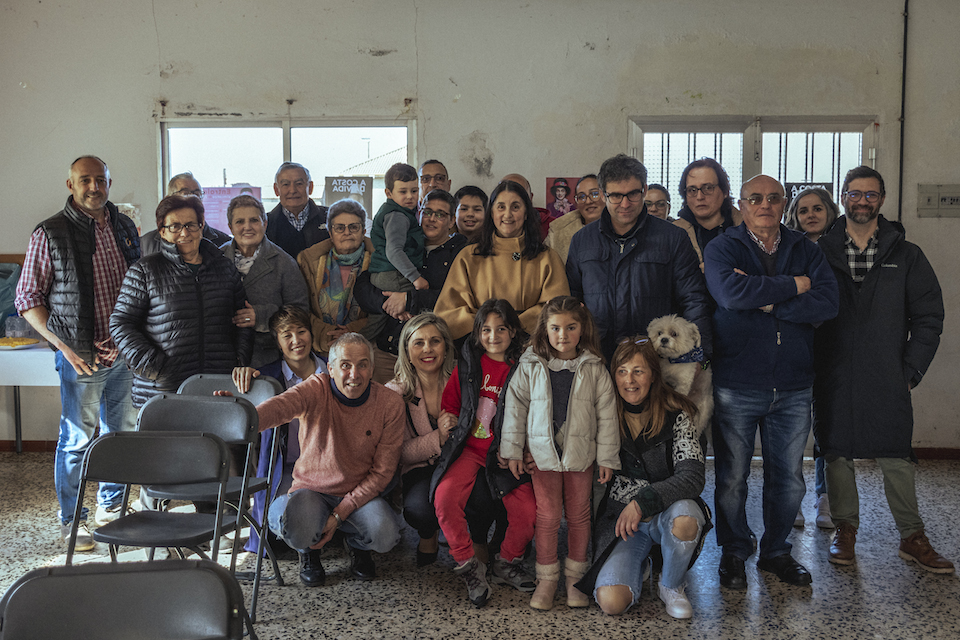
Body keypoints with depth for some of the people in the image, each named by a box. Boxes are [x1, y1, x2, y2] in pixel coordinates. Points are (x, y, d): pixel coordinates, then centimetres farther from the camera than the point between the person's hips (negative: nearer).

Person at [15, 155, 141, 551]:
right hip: (80, 356, -5)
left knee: (121, 432, 14)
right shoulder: (50, 233, -7)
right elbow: (28, 299, -5)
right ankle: (71, 520, 19)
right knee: (77, 439, 3)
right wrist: (64, 347, -13)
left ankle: (110, 506, 32)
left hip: (125, 352, 5)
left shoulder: (125, 227, 8)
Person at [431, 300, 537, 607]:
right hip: (469, 447, 1)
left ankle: (507, 562, 13)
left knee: (527, 512, -17)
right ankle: (469, 566, -5)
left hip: (503, 453, -1)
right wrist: (454, 432, -3)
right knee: (444, 498, -24)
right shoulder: (467, 365, 8)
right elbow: (449, 405, 13)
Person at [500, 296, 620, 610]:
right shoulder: (530, 366, -1)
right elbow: (515, 407, 3)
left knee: (579, 515, 9)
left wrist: (607, 457, 0)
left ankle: (575, 576, 24)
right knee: (547, 516, 0)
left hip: (581, 454, 1)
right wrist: (512, 450, 0)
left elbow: (606, 414, 2)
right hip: (543, 452, 0)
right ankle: (546, 578, 15)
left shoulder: (594, 369, -1)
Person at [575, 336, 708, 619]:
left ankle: (672, 586, -4)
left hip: (665, 513, -1)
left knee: (684, 518, -38)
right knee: (611, 602, -21)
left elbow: (693, 476, -17)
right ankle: (639, 564, 17)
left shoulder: (676, 416, -8)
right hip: (618, 518, 1)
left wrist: (642, 502, -27)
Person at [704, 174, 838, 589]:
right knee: (732, 476, 6)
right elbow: (731, 293, -22)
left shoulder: (805, 251, 9)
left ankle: (776, 551, 30)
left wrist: (766, 301, -15)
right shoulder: (722, 248, 0)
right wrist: (793, 286, -12)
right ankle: (733, 554, 24)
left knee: (788, 477, 12)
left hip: (793, 387, 3)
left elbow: (827, 304, -8)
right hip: (737, 385, -3)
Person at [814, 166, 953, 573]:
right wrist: (811, 367, -3)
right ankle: (845, 528, 22)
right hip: (833, 379, 0)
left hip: (888, 381, 0)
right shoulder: (821, 253, 5)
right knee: (837, 453, 8)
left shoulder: (906, 255, 6)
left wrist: (910, 371, -1)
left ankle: (913, 538, 15)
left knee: (896, 456, 2)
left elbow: (929, 316, 6)